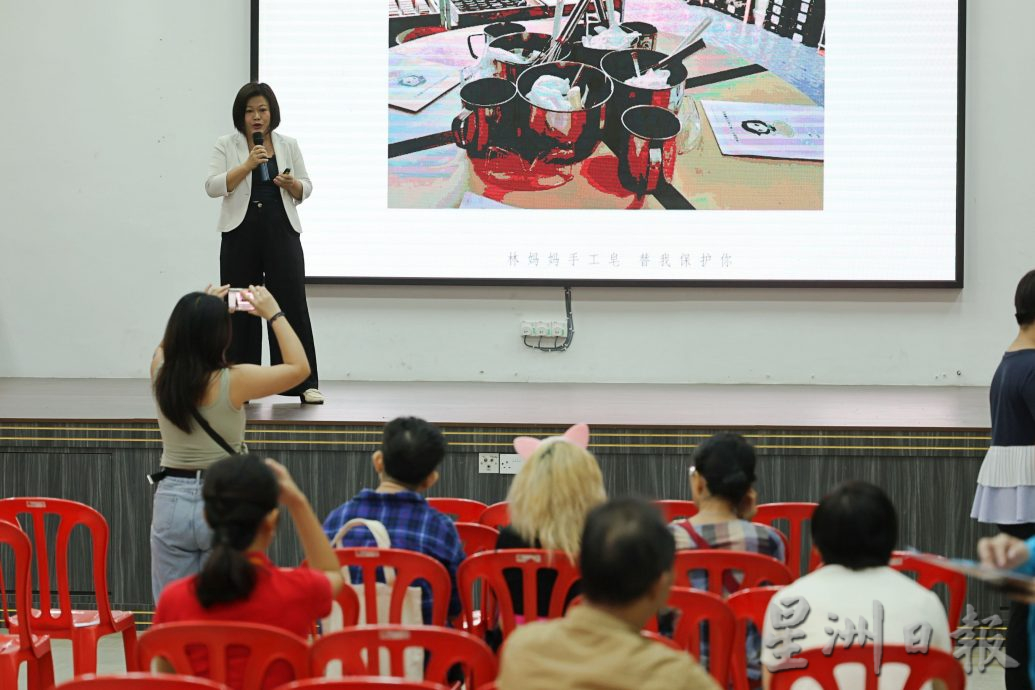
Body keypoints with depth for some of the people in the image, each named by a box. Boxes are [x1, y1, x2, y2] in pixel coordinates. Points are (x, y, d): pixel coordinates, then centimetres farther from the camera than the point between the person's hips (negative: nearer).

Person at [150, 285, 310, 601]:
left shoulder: (161, 375, -4)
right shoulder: (233, 381, -16)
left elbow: (167, 345, 22)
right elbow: (299, 367, -4)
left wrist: (198, 311, 20)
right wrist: (274, 315, 3)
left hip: (172, 501, 3)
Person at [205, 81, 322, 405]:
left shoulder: (289, 145, 9)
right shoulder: (226, 146, 3)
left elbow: (305, 189, 12)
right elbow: (213, 186, -9)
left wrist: (291, 184, -10)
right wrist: (248, 165, -19)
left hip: (281, 232, 1)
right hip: (240, 233, -1)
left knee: (292, 304, -3)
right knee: (240, 308, 3)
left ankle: (304, 382, 0)